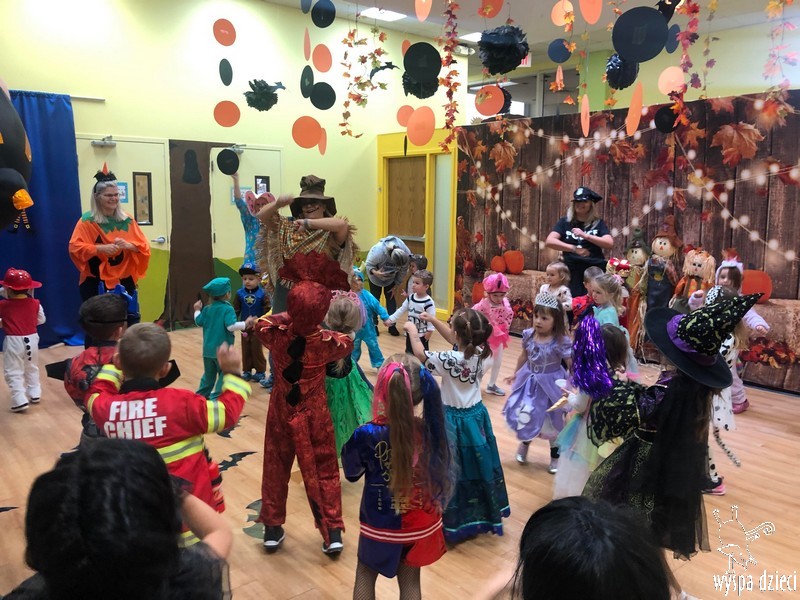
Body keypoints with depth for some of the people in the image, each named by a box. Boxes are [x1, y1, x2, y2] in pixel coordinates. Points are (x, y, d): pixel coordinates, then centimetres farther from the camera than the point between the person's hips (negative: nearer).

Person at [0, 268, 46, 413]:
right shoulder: (35, 303, -4)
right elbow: (41, 320, 9)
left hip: (13, 341, -4)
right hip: (31, 339, 4)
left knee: (13, 373, 3)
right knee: (32, 369, 23)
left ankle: (20, 401, -4)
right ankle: (35, 394, 27)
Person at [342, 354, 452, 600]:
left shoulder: (366, 435, -26)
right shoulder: (432, 430, -19)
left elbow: (351, 473, -7)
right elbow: (439, 474, -4)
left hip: (381, 525, -2)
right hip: (422, 524, 2)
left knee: (365, 574, 26)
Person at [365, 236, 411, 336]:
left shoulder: (407, 255, -33)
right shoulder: (378, 251, -44)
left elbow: (403, 271, -15)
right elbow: (369, 264, -27)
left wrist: (396, 285, -8)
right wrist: (375, 272, -48)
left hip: (390, 277, 3)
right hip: (376, 276, -2)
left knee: (390, 298, 2)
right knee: (375, 299, 1)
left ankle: (392, 325, 6)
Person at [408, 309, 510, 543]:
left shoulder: (450, 360, -26)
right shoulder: (478, 352, -7)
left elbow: (420, 354, -13)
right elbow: (455, 340, 12)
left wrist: (412, 330, 3)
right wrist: (433, 320, 12)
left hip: (456, 421, -7)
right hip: (476, 415, 7)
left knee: (453, 471, 6)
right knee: (480, 467, 20)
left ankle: (455, 523, 17)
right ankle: (487, 515, 37)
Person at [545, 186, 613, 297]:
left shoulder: (598, 223, 7)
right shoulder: (565, 222, 6)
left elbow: (610, 244, -6)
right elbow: (549, 241, -8)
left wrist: (585, 235, -18)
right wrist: (574, 248, -19)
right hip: (572, 271, 0)